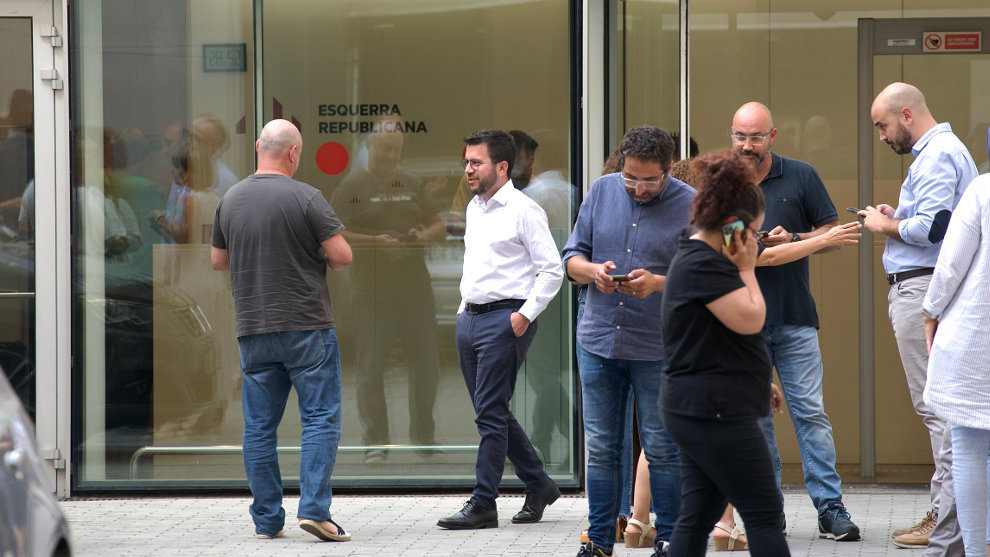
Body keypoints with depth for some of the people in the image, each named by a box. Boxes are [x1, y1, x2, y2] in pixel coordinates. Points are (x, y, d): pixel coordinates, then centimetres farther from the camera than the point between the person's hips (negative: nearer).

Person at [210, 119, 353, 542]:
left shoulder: (230, 200, 6)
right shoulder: (304, 197, -10)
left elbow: (218, 260, 17)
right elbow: (342, 256, -11)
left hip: (253, 329, 5)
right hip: (307, 327, -5)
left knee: (259, 425, 8)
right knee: (321, 418, 0)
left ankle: (266, 519, 9)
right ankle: (314, 508, -11)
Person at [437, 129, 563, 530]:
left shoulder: (523, 210, -8)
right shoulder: (474, 208, 16)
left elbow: (552, 270, -10)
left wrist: (525, 315, -15)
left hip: (503, 319, -9)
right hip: (470, 317, 9)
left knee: (490, 414, -8)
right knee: (491, 413, 11)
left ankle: (483, 505, -6)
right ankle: (538, 485, 24)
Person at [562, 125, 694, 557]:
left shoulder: (690, 205, -5)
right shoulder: (602, 191, 6)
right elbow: (571, 256, 8)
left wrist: (657, 282, -24)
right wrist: (592, 270, -14)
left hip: (659, 347, -3)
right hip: (598, 339, 3)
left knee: (662, 450, 2)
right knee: (601, 449, 7)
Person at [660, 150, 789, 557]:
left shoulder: (698, 259, 16)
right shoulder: (703, 265, -18)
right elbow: (750, 319, -23)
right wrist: (746, 269, -10)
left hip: (697, 411, 11)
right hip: (714, 412, -11)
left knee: (697, 516, 9)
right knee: (764, 515, -5)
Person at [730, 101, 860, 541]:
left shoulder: (801, 177, 3)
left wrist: (792, 240, -12)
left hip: (794, 317, -2)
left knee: (810, 412, -5)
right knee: (753, 415, 3)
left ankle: (830, 508, -3)